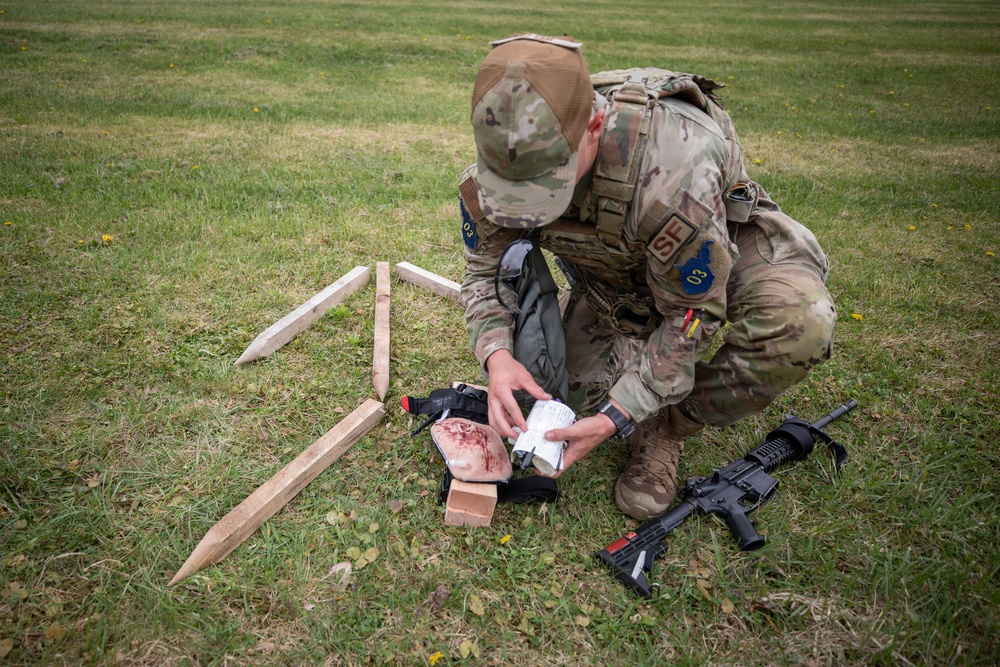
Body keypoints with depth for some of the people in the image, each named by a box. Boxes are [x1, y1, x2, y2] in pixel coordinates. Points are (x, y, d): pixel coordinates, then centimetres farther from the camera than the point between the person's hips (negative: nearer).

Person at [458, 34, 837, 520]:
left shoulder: (673, 168, -44)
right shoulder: (506, 153, -27)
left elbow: (691, 314, -30)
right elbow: (485, 270, -13)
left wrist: (617, 417, -33)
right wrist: (497, 355, -34)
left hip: (718, 247, -3)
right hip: (612, 269, 4)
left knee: (799, 324, -35)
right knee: (566, 389, -12)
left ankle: (668, 426, -10)